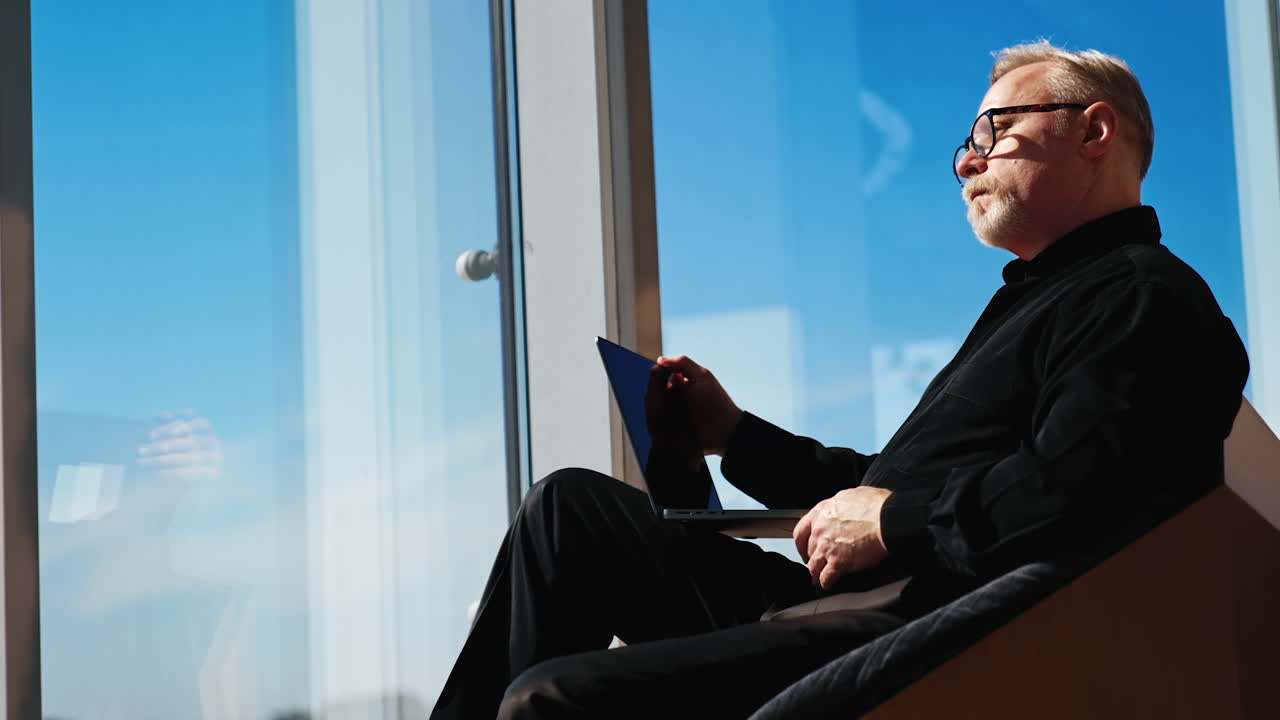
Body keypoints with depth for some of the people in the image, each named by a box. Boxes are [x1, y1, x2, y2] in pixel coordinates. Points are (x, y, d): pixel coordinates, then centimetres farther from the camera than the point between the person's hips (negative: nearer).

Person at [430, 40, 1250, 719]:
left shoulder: (1143, 295, -6)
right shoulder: (1037, 299, 28)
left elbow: (1067, 492, -25)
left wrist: (892, 520, -13)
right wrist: (736, 434, 22)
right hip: (853, 602, 11)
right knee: (568, 506, 12)